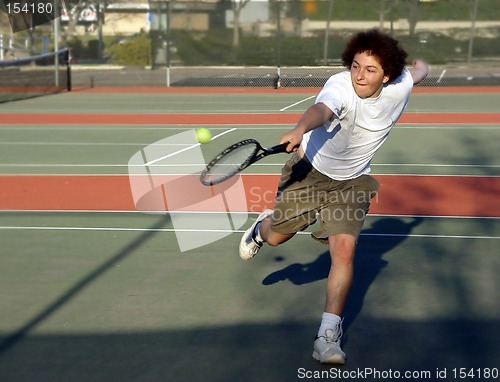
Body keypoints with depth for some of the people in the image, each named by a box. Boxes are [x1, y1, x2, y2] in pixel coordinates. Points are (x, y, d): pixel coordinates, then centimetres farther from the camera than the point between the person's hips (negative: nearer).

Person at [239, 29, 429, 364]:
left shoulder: (399, 87, -17)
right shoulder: (340, 87, -32)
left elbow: (419, 69, 7)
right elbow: (322, 110, -56)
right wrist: (300, 129, -73)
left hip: (351, 181, 2)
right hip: (310, 167, -2)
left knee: (344, 251, -13)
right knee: (277, 237, 10)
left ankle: (329, 335, -5)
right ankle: (263, 226, 51)